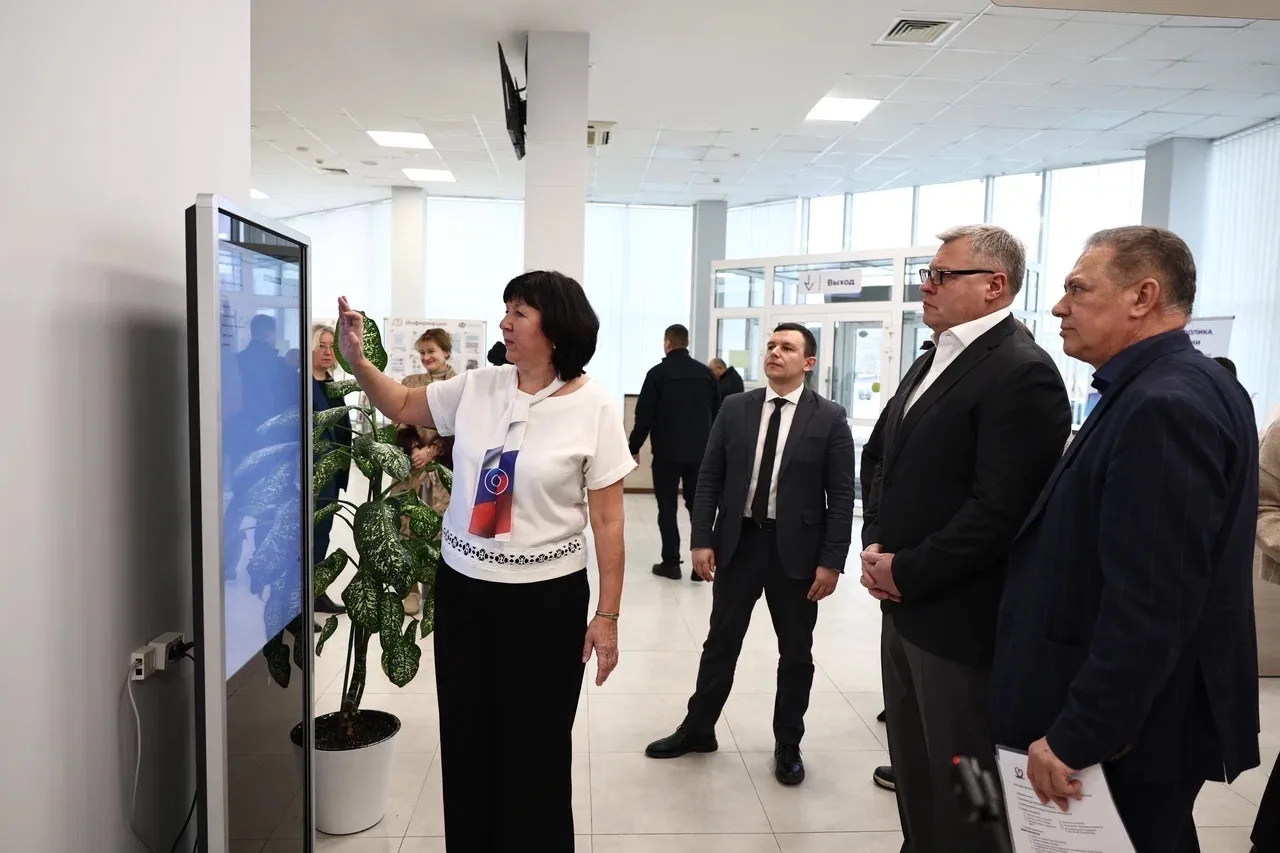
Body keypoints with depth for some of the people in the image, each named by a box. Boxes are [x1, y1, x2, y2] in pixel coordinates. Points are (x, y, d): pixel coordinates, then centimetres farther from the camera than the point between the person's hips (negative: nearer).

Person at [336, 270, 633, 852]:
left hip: (546, 597, -4)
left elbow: (607, 520, -8)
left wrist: (607, 615, -9)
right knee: (465, 737, 16)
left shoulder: (593, 408, -10)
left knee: (535, 747, 10)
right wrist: (356, 359, -2)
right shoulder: (477, 388, 0)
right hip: (461, 587, 4)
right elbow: (402, 407, 15)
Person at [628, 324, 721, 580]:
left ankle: (671, 562, 6)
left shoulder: (658, 372, -7)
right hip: (700, 451, 4)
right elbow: (716, 412, 9)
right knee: (698, 506, 10)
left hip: (667, 451, -3)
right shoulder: (706, 373, 4)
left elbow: (644, 414, -8)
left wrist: (634, 447, 1)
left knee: (667, 507, 5)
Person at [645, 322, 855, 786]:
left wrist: (831, 561, -11)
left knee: (795, 652, 12)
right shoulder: (735, 408, 2)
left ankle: (788, 744, 30)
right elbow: (709, 479, 2)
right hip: (738, 541, 2)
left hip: (796, 548, -2)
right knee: (721, 642, 14)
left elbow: (841, 495, -6)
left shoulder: (829, 418, -5)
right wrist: (702, 540, -4)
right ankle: (698, 729, 31)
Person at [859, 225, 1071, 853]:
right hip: (905, 605, 9)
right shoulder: (932, 362, 12)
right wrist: (876, 548, 1)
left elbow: (998, 510, -23)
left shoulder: (1022, 372, -17)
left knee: (961, 794, 9)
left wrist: (907, 572, -15)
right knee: (913, 770, 22)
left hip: (961, 617, -9)